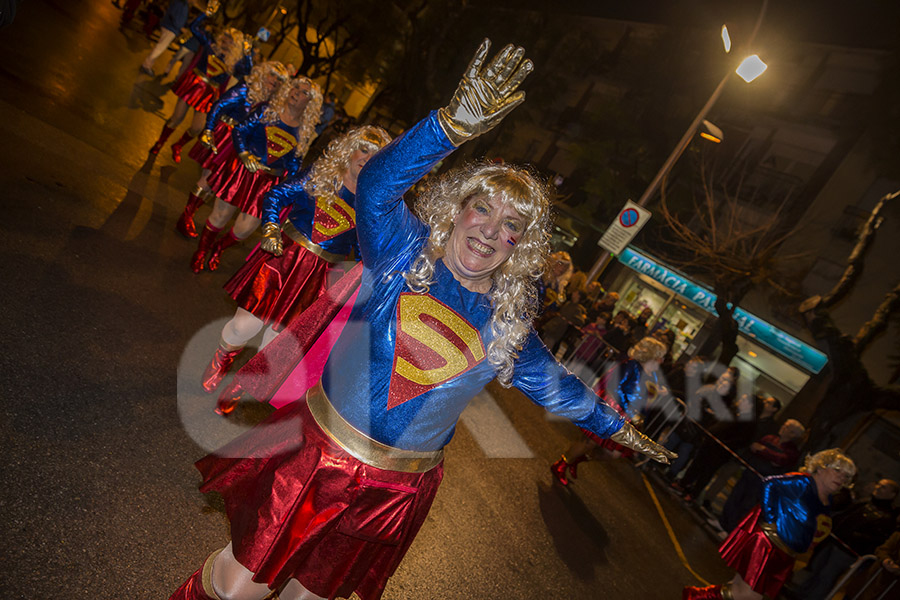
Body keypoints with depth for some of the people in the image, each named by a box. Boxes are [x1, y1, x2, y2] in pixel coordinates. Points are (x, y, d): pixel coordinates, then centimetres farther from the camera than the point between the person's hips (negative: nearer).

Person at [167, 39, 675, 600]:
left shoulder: (508, 327, -3)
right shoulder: (404, 251, -12)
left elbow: (555, 385, 11)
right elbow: (377, 185, -31)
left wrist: (617, 427, 22)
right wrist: (458, 121, -46)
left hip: (396, 492, 2)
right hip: (318, 452, -2)